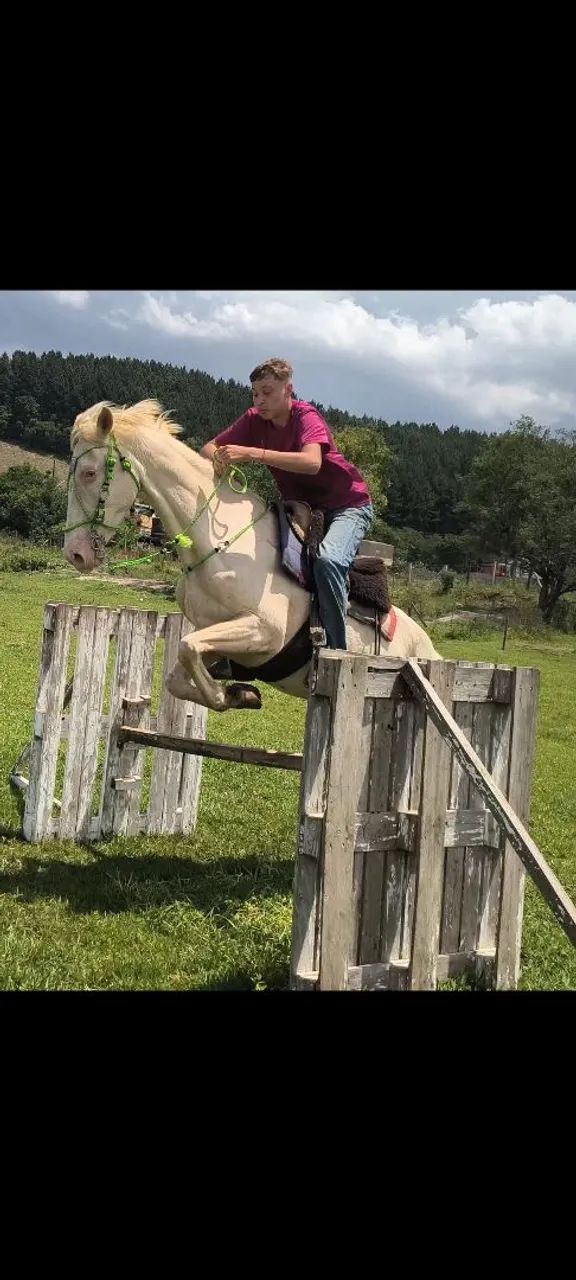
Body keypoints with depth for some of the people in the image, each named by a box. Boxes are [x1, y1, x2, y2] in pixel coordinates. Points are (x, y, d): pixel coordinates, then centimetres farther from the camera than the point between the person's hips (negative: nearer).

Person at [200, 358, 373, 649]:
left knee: (327, 560, -33)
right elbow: (208, 448, -3)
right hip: (301, 508, 7)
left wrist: (251, 453, -48)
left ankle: (337, 649, -25)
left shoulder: (306, 417, -22)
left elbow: (312, 462, -42)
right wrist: (219, 459, -29)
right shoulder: (254, 420, -4)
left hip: (348, 505, -7)